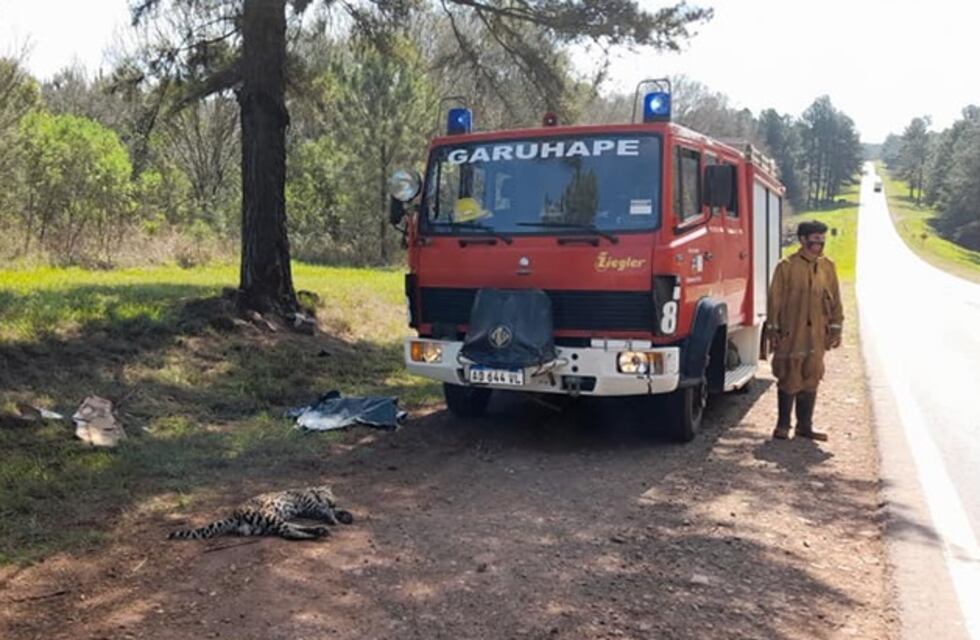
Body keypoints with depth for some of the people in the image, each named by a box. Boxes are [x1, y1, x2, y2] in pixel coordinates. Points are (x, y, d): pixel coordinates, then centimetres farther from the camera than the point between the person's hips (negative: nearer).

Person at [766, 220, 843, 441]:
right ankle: (783, 424, 12)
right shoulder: (787, 266, -4)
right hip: (791, 334, -4)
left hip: (817, 335, 4)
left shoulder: (828, 267, 9)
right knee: (789, 379, 1)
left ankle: (805, 425, 17)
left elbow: (835, 300, 13)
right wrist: (773, 331, -5)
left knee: (811, 380, 8)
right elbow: (775, 299, -3)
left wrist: (835, 329, 9)